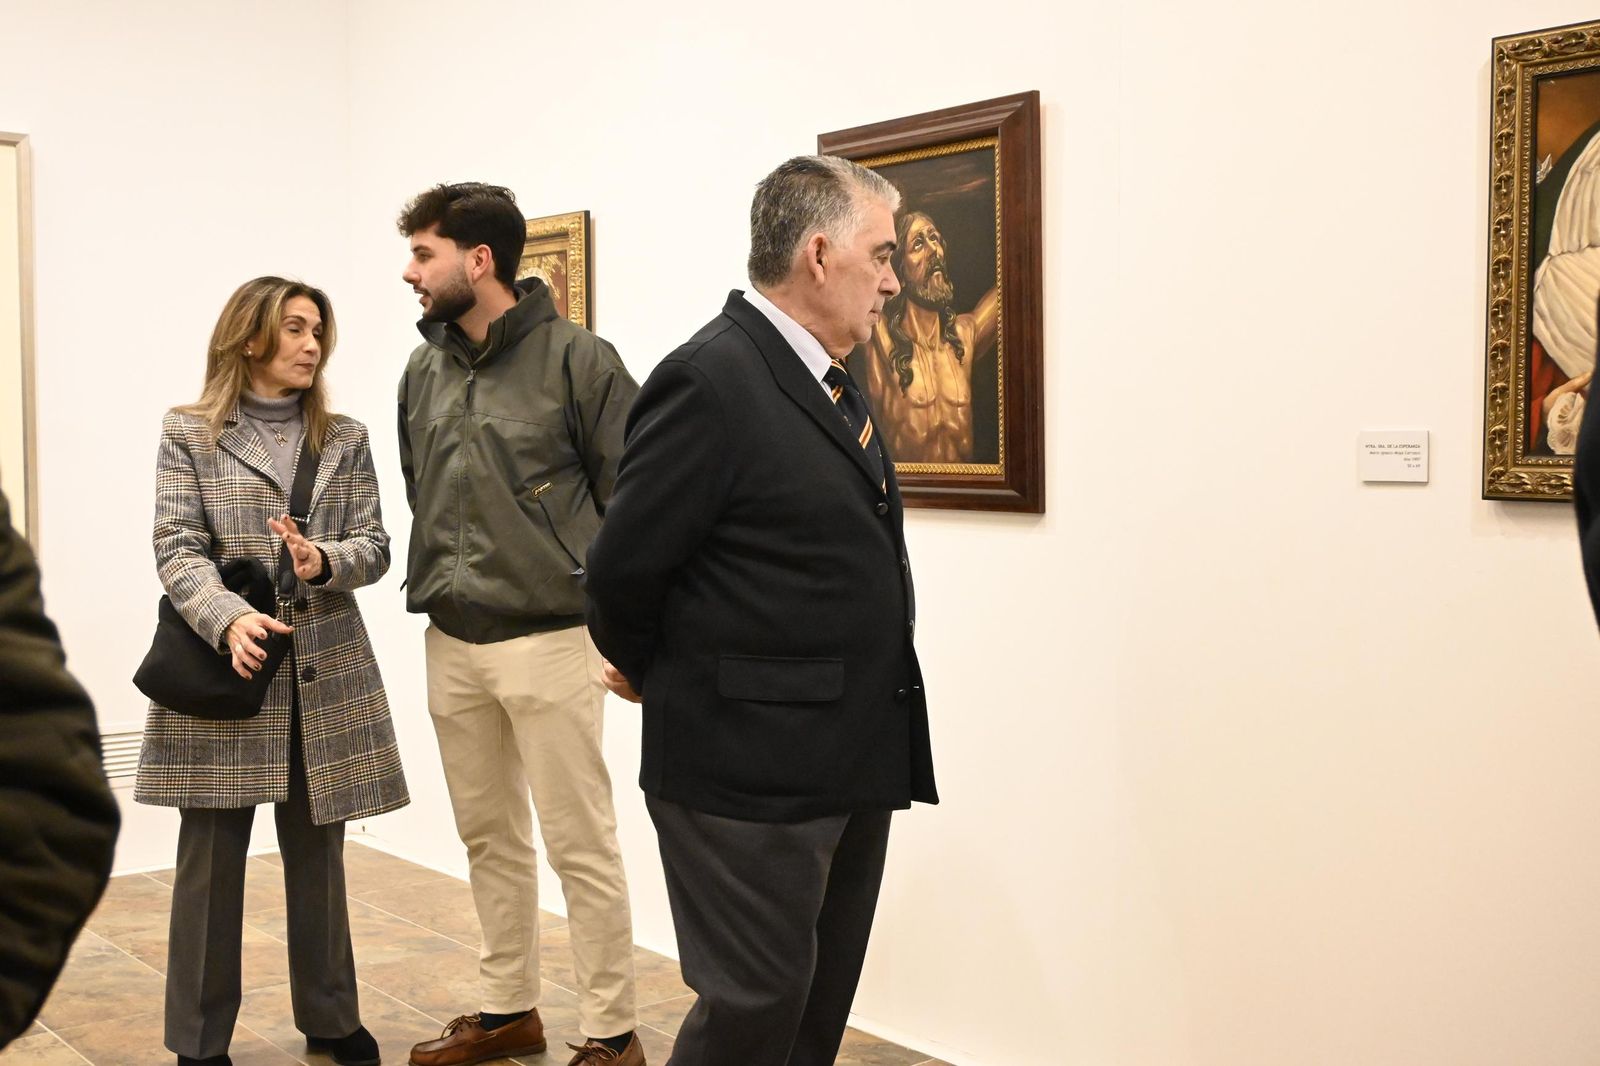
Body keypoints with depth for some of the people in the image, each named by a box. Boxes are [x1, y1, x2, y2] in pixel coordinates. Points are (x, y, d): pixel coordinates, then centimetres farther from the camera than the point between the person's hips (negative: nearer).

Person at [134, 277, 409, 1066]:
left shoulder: (345, 438, 10)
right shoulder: (188, 433, 1)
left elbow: (375, 547, 4)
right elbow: (176, 550, -8)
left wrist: (325, 560, -18)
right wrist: (229, 620, -26)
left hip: (325, 675, 3)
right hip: (222, 671, -2)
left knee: (317, 856, 12)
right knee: (211, 862, 4)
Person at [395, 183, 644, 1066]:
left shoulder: (575, 357, -9)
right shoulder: (424, 370, 10)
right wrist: (432, 581, 14)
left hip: (548, 639, -6)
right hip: (450, 644, 6)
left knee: (580, 844, 1)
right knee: (488, 836, 16)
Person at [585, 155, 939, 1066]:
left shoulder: (833, 382, 12)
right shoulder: (712, 378, -17)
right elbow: (624, 565, -15)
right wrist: (655, 674, 2)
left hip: (852, 767, 9)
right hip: (751, 776, -9)